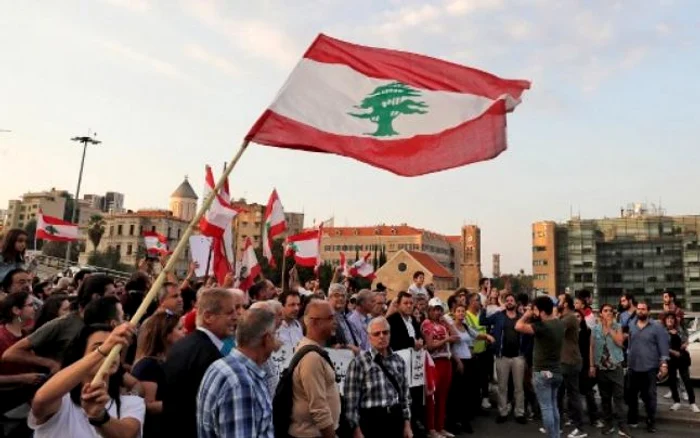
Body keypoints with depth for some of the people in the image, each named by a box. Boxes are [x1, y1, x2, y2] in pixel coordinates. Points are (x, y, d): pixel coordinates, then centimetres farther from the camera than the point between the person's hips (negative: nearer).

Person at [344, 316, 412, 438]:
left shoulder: (398, 360, 7)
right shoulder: (359, 362, -10)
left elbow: (405, 394, 12)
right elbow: (351, 399, -11)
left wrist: (407, 424, 10)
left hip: (396, 418, 5)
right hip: (372, 420, -5)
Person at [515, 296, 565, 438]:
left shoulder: (543, 326, -22)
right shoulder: (560, 324, 3)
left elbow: (518, 326, -26)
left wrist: (526, 315, -8)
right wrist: (533, 317, 8)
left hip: (543, 372, -8)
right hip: (557, 371, 8)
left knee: (546, 408, 0)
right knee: (553, 406, 19)